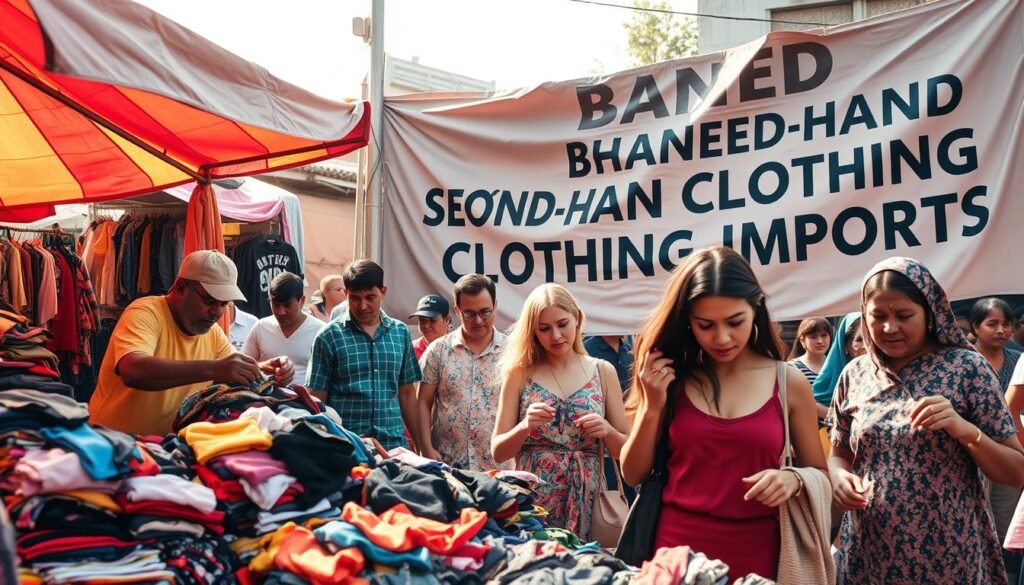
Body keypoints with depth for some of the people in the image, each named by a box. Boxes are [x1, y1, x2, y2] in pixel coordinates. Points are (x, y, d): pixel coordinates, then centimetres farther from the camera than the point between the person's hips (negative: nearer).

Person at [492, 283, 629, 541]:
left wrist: (607, 430, -14)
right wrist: (525, 426, -18)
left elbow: (626, 449, 6)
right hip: (531, 502, -1)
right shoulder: (520, 373, -1)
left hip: (586, 503, 1)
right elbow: (498, 452, -1)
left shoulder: (603, 372, 3)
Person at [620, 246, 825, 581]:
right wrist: (652, 406, -11)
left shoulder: (790, 383, -3)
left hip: (757, 552, 1)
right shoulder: (671, 379, -2)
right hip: (678, 548, 0)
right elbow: (634, 475, 2)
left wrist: (792, 479, -14)